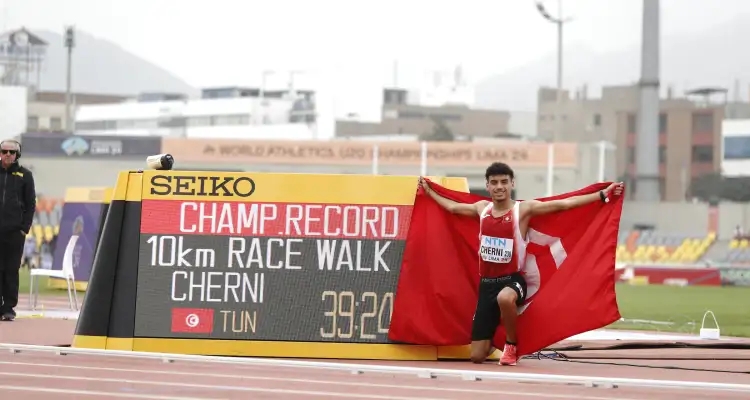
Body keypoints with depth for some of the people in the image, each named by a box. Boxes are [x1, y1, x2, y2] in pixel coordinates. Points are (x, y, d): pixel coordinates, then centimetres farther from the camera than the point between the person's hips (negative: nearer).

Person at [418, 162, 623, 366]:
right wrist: (429, 191, 39)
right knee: (477, 356, 0)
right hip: (486, 282, 4)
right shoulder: (482, 208, 7)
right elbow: (452, 206, 28)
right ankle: (492, 341, 41)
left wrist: (603, 195, -20)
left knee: (505, 298, -45)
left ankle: (512, 345, -15)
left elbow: (565, 203, -13)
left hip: (512, 279, -4)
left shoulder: (524, 209, -6)